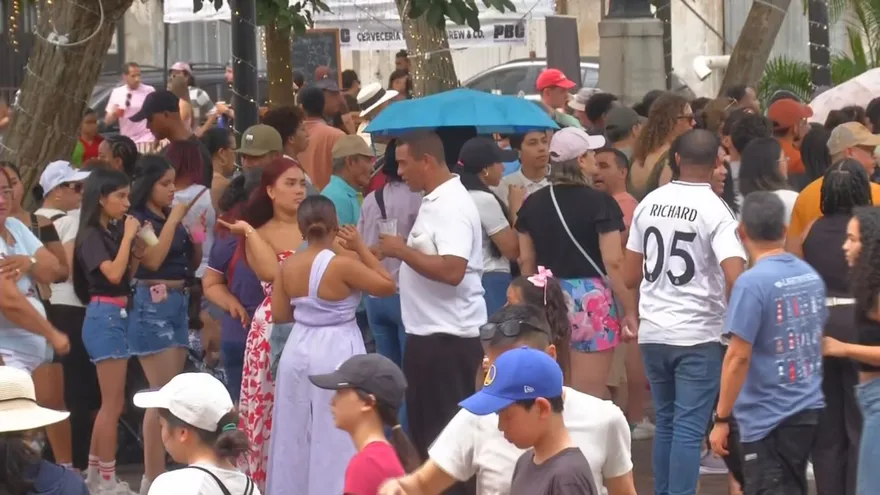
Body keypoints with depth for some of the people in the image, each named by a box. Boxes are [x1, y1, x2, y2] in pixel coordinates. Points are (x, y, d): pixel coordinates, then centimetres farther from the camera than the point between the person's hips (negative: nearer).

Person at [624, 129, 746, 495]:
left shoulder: (650, 203, 5)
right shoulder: (715, 211, -11)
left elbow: (630, 276, 10)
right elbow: (736, 279, -22)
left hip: (653, 331, 5)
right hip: (698, 334, -5)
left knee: (666, 423, 17)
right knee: (689, 429, -3)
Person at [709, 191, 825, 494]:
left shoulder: (752, 283, -17)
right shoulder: (811, 276, 5)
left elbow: (738, 356, -18)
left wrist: (721, 419, -12)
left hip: (767, 419, -7)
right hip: (809, 409, 7)